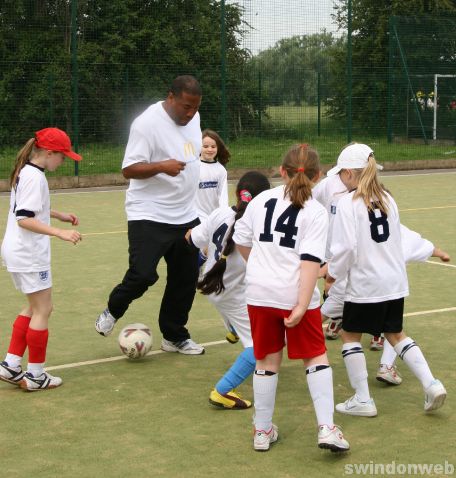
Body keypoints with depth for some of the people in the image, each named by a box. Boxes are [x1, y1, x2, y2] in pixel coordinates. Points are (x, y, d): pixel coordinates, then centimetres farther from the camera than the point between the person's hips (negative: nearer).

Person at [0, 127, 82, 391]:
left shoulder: (25, 172, 10)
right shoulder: (35, 177, -19)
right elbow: (24, 219, -25)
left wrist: (59, 215, 23)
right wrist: (60, 233, -30)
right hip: (29, 254, -10)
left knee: (35, 307, 18)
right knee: (43, 310, 0)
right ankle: (35, 375, 7)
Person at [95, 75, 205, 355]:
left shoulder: (192, 117, 6)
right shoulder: (147, 123, -17)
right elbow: (129, 169, -20)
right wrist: (161, 166, -35)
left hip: (186, 216, 7)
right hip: (150, 216, -7)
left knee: (186, 278, 8)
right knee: (143, 274, -15)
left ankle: (175, 337, 23)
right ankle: (113, 311, 15)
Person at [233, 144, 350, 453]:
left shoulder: (262, 200, 3)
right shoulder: (316, 213, -8)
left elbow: (241, 241, 11)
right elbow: (311, 260, -16)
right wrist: (302, 305, -18)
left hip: (259, 292, 3)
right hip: (295, 294, -3)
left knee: (267, 360, 15)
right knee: (316, 357, 12)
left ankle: (263, 431, 22)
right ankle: (326, 427, 4)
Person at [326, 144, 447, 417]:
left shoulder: (348, 202, -13)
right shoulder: (387, 198, 9)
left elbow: (346, 246, -18)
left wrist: (334, 273, -2)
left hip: (365, 284, -7)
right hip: (395, 281, 7)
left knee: (350, 335, 10)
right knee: (395, 334, 19)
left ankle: (363, 400, 10)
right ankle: (431, 384, 6)